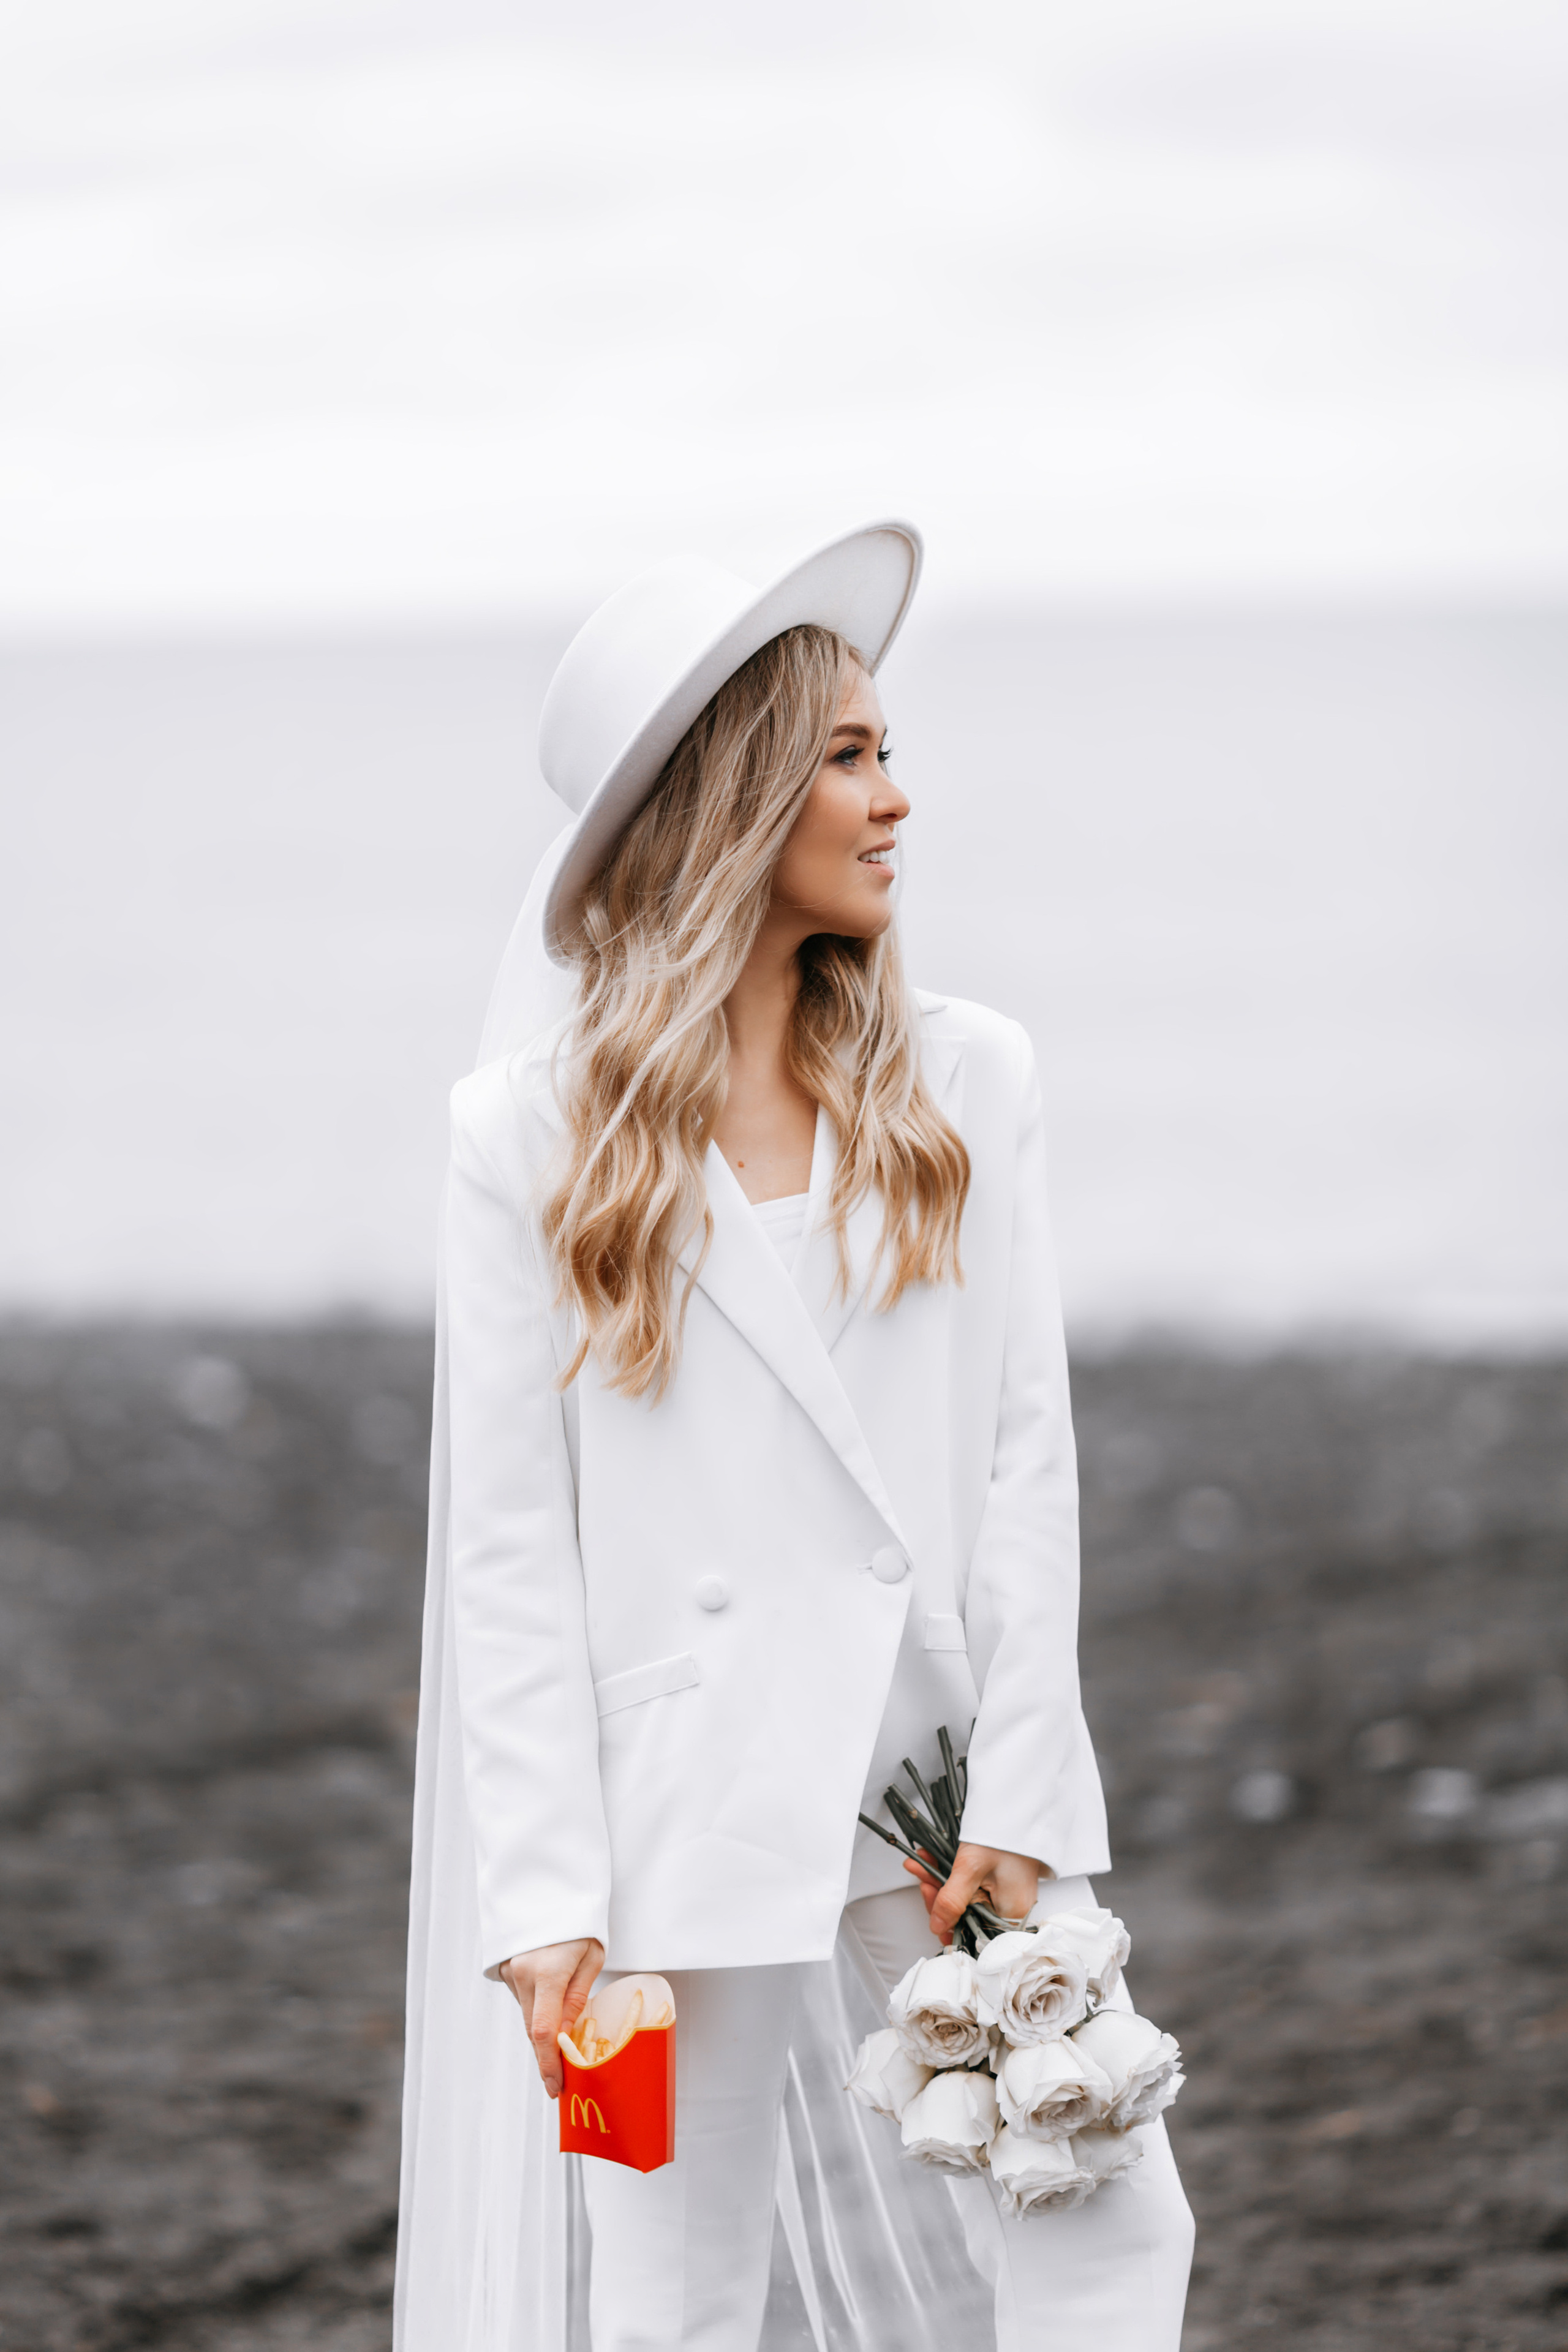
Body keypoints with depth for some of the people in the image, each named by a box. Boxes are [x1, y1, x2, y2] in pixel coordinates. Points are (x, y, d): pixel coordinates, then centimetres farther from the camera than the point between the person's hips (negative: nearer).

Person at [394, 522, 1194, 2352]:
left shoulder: (961, 1082, 6)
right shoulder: (533, 1133, -2)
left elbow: (1027, 1452, 3)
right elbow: (507, 1542, -2)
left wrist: (1020, 1803, -6)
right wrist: (545, 1894, -9)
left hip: (936, 1777, 3)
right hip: (684, 1818, -2)